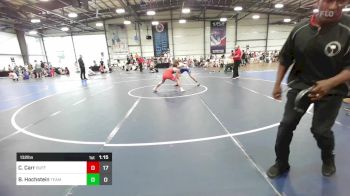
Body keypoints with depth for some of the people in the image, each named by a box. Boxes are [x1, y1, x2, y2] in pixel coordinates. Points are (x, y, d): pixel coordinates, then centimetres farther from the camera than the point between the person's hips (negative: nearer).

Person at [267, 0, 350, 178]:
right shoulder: (299, 29, -3)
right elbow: (285, 58, 4)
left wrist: (330, 83, -29)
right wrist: (277, 84, 1)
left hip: (332, 90, -2)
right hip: (299, 85, 2)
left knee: (320, 130, 0)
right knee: (286, 125, -1)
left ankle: (328, 160, 36)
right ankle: (281, 163, 20)